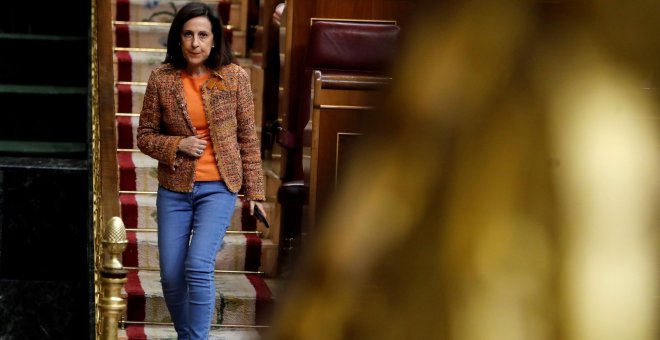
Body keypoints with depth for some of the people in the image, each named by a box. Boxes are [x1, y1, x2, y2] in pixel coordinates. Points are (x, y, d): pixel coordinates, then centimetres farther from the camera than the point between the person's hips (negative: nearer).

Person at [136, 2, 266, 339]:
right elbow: (145, 136, 4)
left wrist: (254, 190, 1)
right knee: (171, 275, 5)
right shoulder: (161, 78, -3)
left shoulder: (234, 77, -5)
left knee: (198, 267, -17)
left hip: (218, 187, -2)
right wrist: (177, 145, -14)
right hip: (174, 189, 2)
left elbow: (248, 138, 2)